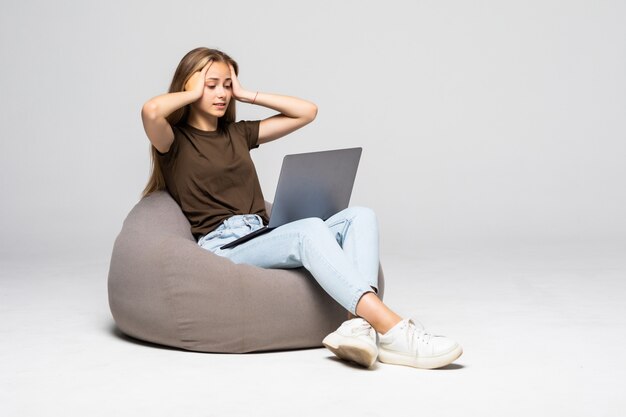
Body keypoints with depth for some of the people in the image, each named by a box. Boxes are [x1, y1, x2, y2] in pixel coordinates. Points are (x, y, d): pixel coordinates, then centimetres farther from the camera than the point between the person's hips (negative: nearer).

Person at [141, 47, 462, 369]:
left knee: (358, 216, -16)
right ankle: (393, 332, -47)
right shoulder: (174, 141, 7)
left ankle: (356, 325, -40)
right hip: (222, 248, -7)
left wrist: (246, 95, 18)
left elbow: (306, 111, 23)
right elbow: (151, 110, -18)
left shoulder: (238, 133, 24)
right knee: (310, 228, -34)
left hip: (264, 239, 7)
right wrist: (193, 94, 1)